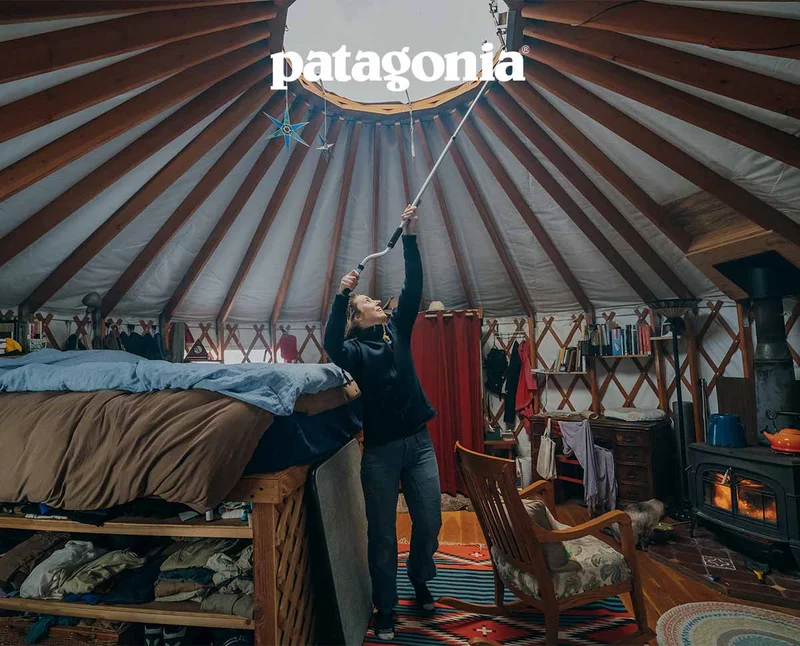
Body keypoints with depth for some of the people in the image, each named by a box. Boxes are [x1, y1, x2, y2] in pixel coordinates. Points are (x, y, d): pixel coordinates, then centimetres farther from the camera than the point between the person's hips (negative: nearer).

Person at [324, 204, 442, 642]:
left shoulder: (398, 330, 9)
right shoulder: (355, 350, -3)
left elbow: (413, 287, 0)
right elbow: (331, 346, -26)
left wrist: (409, 236, -7)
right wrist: (341, 294, -33)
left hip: (419, 442, 4)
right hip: (380, 449, -3)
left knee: (429, 522, 8)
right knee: (382, 533, 7)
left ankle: (420, 581, 38)